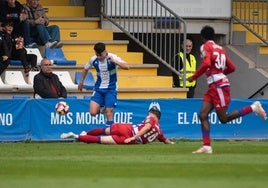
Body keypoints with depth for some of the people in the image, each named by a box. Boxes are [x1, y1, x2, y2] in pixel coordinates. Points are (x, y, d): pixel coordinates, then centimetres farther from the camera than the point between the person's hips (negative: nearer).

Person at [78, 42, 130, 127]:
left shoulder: (112, 57, -16)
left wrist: (114, 62, -41)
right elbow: (85, 69, 17)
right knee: (93, 112, -10)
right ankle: (102, 109, 24)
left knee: (109, 112, -12)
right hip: (99, 88, 3)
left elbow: (126, 66, -28)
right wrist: (81, 82, 21)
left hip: (111, 89, -3)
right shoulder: (93, 60, -5)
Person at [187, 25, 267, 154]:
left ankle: (253, 108, -2)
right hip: (213, 87, 9)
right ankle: (207, 147, -7)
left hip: (219, 86, -9)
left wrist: (194, 77, -12)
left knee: (223, 118, -5)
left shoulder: (206, 46, -5)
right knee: (202, 115, 1)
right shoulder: (220, 48, 18)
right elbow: (231, 68, 19)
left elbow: (206, 64, -22)